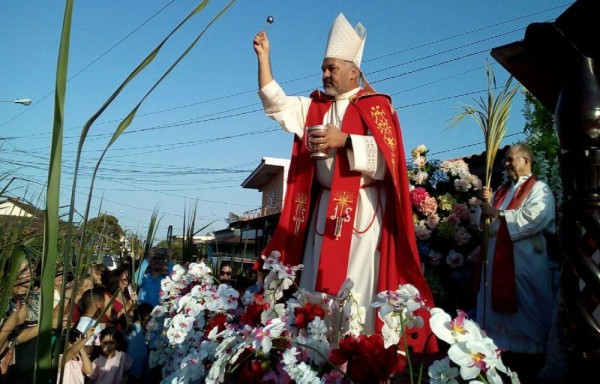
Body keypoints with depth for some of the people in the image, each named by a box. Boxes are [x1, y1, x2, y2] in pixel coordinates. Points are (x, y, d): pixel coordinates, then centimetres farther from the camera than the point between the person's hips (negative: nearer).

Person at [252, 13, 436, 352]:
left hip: (362, 208, -6)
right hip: (324, 206, 6)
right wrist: (264, 57, 8)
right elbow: (276, 104, 11)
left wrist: (345, 140, -20)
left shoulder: (376, 106, -1)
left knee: (357, 285, -6)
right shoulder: (315, 107, 17)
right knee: (317, 283, 7)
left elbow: (388, 154, -11)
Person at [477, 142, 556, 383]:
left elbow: (534, 218, -19)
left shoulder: (539, 188, -1)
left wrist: (498, 213, -13)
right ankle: (505, 356, 17)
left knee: (525, 312, -1)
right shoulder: (501, 191, 20)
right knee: (500, 309, 7)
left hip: (525, 262, -7)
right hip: (498, 260, 7)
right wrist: (486, 204, -1)